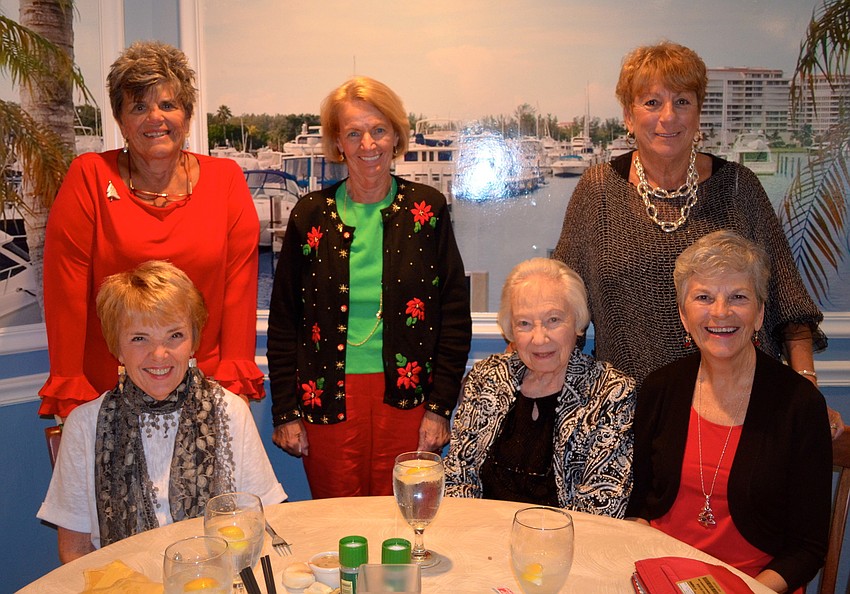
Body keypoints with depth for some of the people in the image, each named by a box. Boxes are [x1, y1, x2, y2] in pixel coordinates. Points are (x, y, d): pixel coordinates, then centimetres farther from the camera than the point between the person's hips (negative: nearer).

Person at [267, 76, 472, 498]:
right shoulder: (311, 214, 3)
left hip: (405, 397, 0)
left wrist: (440, 407, -4)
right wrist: (285, 411, 1)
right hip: (328, 398, 1)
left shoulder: (427, 209, 1)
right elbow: (284, 320, 6)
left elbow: (455, 316, 1)